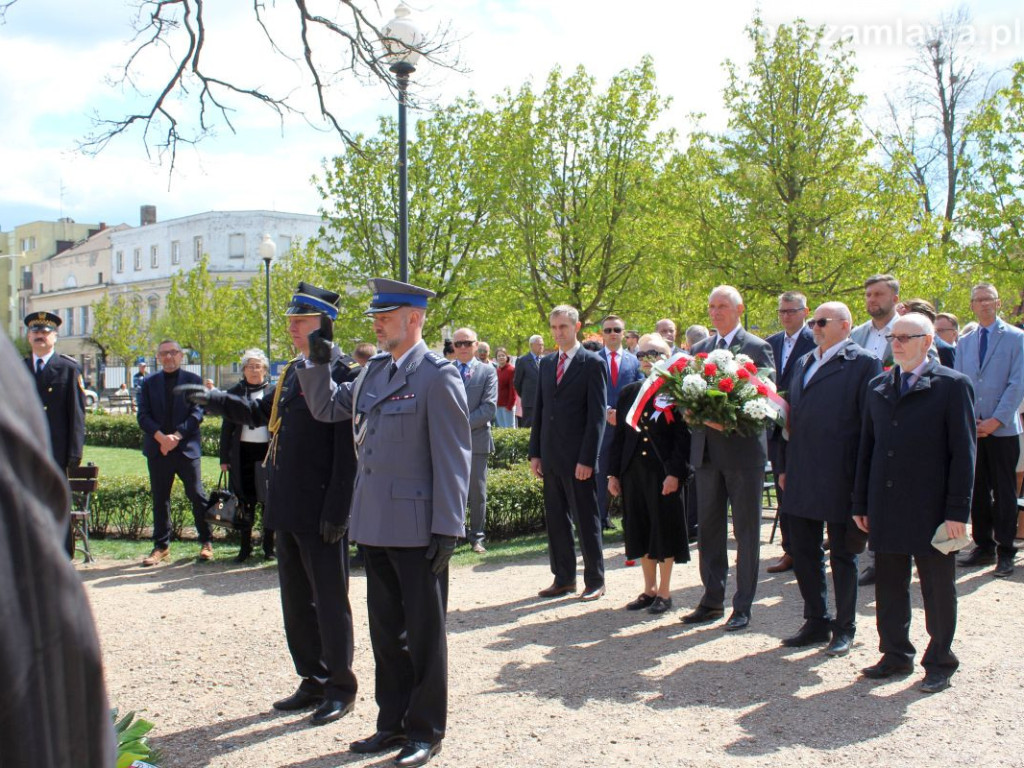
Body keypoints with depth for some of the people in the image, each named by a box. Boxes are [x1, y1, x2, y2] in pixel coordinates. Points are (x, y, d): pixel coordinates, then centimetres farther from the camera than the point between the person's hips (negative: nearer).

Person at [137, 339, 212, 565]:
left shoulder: (193, 380, 5)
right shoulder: (149, 383, 11)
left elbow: (197, 412, -3)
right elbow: (143, 415, 2)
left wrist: (177, 436, -15)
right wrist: (161, 437, -14)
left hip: (186, 447, -2)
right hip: (158, 450, 2)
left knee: (196, 495, -1)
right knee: (160, 499, 7)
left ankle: (206, 542, 11)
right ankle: (161, 546, 15)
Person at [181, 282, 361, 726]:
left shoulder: (344, 373, -13)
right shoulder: (292, 371, 13)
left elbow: (348, 449, -17)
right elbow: (263, 413, 24)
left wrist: (337, 509, -20)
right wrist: (218, 401, 11)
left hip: (320, 513, -9)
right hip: (286, 509, 9)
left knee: (329, 599, 3)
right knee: (296, 601, 16)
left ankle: (341, 688, 16)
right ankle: (313, 681, 29)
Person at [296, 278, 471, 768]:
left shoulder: (437, 376, -12)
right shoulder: (374, 371, 12)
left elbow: (452, 458, -14)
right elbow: (326, 408, 20)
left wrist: (448, 528, -17)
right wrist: (316, 361, 6)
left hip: (417, 528, -8)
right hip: (374, 525, 8)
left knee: (424, 633, 7)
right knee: (385, 630, 17)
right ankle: (393, 723, 31)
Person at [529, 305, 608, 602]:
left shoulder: (592, 363, -6)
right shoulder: (547, 363, 13)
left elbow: (597, 415, -10)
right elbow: (539, 410, 15)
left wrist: (587, 459, -15)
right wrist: (535, 452, 8)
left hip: (578, 458, -6)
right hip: (551, 456, 6)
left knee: (586, 520, 3)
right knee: (556, 519, 11)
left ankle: (595, 580, 13)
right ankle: (563, 578, 21)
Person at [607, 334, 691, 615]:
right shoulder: (628, 392, 11)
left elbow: (683, 436, -10)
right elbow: (619, 435, 11)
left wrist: (675, 473, -17)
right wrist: (613, 473, 7)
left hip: (664, 474, -5)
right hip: (633, 473, 5)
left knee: (664, 531, 2)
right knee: (639, 531, 10)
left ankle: (664, 592, 14)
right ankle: (649, 589, 22)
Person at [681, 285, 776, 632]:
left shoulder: (757, 348, -4)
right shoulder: (698, 350, 13)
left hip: (743, 450, -5)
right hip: (706, 451, 5)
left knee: (746, 532, 4)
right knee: (708, 529, 10)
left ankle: (743, 606, 12)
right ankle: (712, 600, 21)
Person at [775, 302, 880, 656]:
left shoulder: (863, 363, -6)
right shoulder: (801, 363, 15)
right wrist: (782, 466, 13)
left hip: (840, 478, -7)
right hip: (801, 479, 7)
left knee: (842, 555, 7)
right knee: (803, 551, 12)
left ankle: (844, 627, 21)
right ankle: (816, 622, 26)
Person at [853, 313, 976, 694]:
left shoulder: (953, 385, -5)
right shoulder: (878, 386, 11)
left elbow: (963, 452, -7)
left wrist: (957, 511, -11)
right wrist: (860, 503, 10)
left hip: (930, 510, -5)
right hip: (886, 509, 5)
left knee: (938, 588, 8)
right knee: (889, 586, 12)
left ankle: (939, 662, 21)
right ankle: (895, 655, 26)